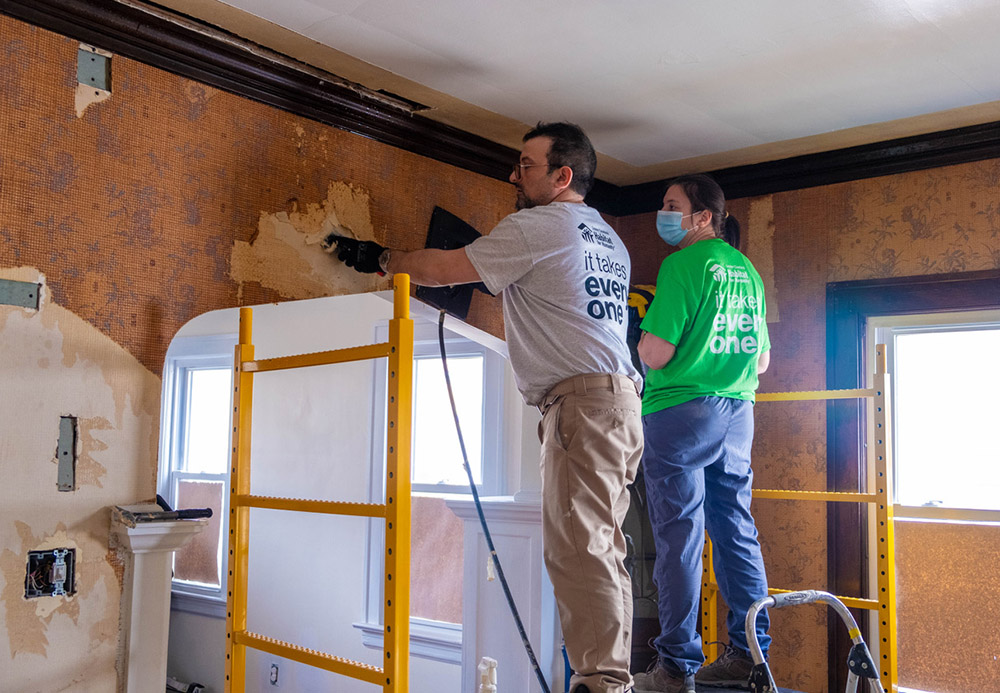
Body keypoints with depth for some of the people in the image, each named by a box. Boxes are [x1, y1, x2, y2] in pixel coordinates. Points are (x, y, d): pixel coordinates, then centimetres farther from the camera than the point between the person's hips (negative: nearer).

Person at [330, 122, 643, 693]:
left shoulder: (537, 226, -4)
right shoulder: (610, 240, 23)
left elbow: (444, 269, -2)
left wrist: (381, 258, 13)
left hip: (582, 398, -10)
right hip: (620, 396, 10)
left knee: (579, 547, -10)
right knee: (603, 548, 10)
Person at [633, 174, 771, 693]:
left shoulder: (682, 264, -10)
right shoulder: (747, 270, 13)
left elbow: (655, 353, -17)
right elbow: (762, 361, 17)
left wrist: (642, 344, 4)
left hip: (680, 412, -7)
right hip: (738, 413, 7)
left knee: (679, 536, -3)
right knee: (737, 532, 11)